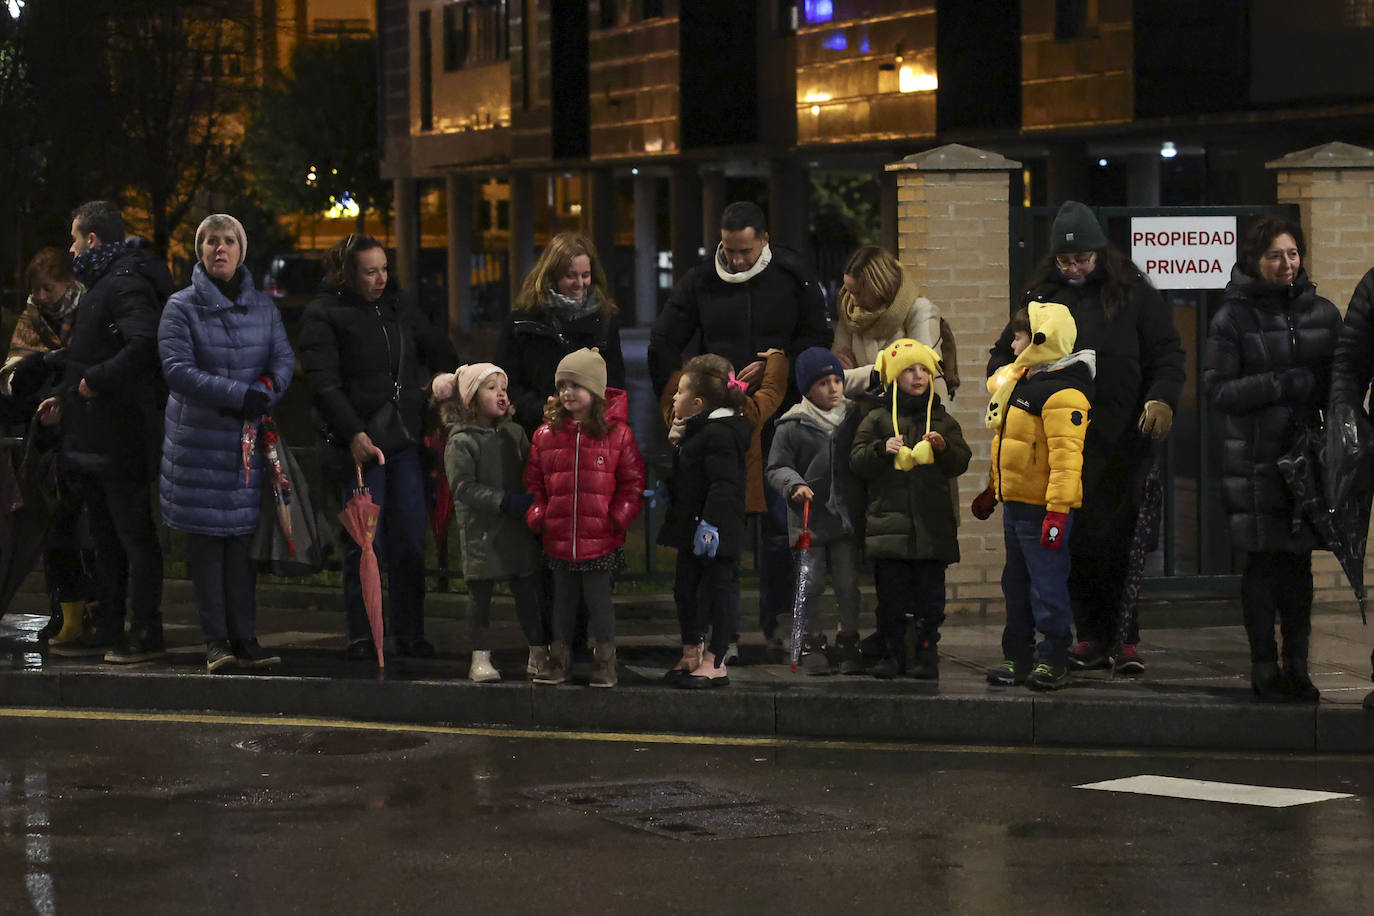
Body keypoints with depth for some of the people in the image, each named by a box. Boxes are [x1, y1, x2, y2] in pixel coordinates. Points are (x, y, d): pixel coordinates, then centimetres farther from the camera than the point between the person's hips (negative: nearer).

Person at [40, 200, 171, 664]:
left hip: (121, 437, -11)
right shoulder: (104, 285, 17)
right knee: (105, 537, 15)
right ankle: (107, 629, 22)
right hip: (95, 436, 11)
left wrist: (94, 381, -23)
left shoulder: (126, 285, -16)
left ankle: (146, 633, 0)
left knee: (134, 534, -4)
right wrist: (63, 396, 14)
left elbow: (144, 345, -31)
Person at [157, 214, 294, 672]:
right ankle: (216, 640, 1)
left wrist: (267, 389, -17)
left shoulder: (263, 307, 11)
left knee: (243, 536, 1)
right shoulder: (181, 307, 0)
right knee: (205, 539, -2)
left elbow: (284, 359, 6)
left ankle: (243, 637, 3)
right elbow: (177, 369, -10)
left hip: (249, 437, 3)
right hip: (198, 440, -3)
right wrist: (239, 395, -20)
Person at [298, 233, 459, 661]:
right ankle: (361, 636, 6)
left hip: (404, 440, 5)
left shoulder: (399, 307, 14)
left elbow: (440, 348, 29)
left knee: (410, 540, 3)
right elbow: (324, 383, -12)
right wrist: (353, 434, -20)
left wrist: (436, 380, 12)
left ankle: (410, 633, 10)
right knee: (363, 541, -3)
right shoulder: (322, 315, -4)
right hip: (358, 444, -5)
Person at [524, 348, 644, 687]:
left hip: (601, 539, -3)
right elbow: (534, 481, 11)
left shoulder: (617, 434, -3)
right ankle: (558, 661, 24)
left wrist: (619, 517, -9)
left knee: (597, 597, 4)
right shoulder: (546, 434, 4)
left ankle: (606, 662, 16)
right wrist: (537, 515, -1)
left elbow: (632, 482, 0)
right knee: (563, 598, 14)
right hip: (559, 537, 3)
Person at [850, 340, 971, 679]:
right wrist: (882, 449, -14)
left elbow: (960, 464, 6)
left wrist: (944, 447, -13)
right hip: (889, 520, -1)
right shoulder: (878, 419, 8)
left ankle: (927, 654, 8)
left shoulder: (942, 420, 12)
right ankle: (893, 653, 11)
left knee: (929, 594, 0)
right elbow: (857, 461, 3)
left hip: (931, 522, 1)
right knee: (891, 594, 0)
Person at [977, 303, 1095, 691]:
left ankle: (1053, 661, 4)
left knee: (1047, 585, -4)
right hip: (1015, 503, 10)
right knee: (1017, 585, 15)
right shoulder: (1021, 382, 15)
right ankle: (1017, 656, 23)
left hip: (1042, 509, -10)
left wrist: (1058, 512, -29)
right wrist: (991, 492, 27)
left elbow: (1067, 457, -25)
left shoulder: (1062, 393, -18)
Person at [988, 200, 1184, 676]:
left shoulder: (1134, 294, 5)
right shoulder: (1041, 297, 13)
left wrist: (1162, 398, -14)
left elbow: (1168, 354, 5)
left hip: (1121, 441, -3)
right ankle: (1092, 637, 12)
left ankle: (1126, 640, 2)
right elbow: (1005, 352, 18)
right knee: (1073, 543, 4)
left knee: (1117, 540, -5)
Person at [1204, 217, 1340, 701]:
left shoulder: (1322, 312, 9)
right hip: (1256, 458, -3)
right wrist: (1280, 385, -15)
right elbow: (1217, 391, -5)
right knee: (1263, 563, -1)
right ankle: (1265, 667, 6)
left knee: (1299, 562, 6)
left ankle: (1297, 666, 12)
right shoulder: (1234, 317, -1)